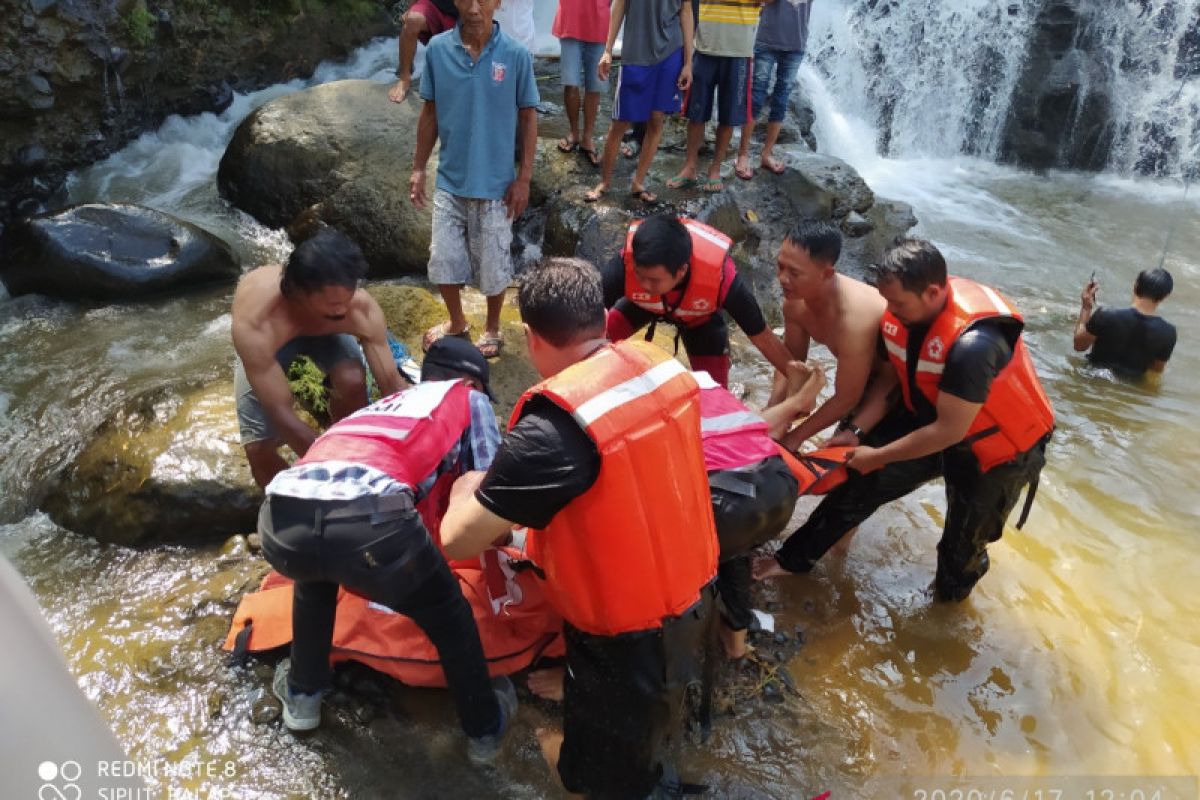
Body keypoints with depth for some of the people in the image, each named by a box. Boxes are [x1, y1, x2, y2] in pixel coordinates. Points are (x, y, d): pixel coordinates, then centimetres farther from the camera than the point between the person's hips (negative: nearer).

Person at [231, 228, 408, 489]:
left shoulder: (362, 309, -38)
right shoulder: (254, 324, -45)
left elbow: (392, 382, -28)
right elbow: (282, 414, -41)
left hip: (324, 329, 1)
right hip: (265, 339, -1)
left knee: (352, 381, -30)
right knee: (258, 446, -13)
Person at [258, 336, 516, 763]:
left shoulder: (382, 403, 40)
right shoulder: (470, 398, 26)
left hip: (281, 518, 6)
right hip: (367, 518, -5)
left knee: (315, 576, 41)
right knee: (450, 617, 23)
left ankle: (302, 694, 52)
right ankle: (485, 727, 40)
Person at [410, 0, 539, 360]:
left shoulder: (516, 55, -11)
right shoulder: (437, 49, -5)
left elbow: (528, 117, -3)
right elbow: (430, 113, 4)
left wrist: (524, 177, -6)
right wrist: (418, 168, 5)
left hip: (495, 183, -2)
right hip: (450, 180, 2)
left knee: (493, 265, 9)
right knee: (443, 260, 10)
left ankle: (492, 327, 34)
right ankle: (456, 321, 36)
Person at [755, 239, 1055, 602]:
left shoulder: (973, 343, -39)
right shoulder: (904, 312, -17)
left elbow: (949, 431, -30)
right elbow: (889, 377, -3)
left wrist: (878, 456, -21)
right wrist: (854, 432, -11)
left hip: (997, 448, -6)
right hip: (931, 422, 6)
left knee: (962, 546, 11)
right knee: (863, 484, 9)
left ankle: (946, 604, 42)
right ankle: (794, 558, 26)